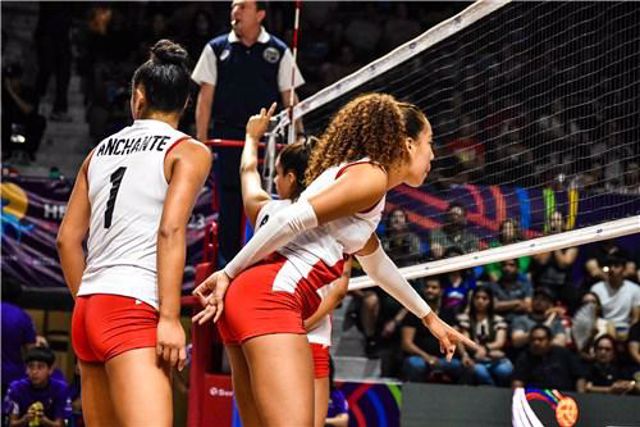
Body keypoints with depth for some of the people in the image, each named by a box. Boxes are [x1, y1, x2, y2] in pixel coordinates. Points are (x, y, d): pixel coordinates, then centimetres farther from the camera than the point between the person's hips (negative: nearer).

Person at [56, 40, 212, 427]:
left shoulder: (102, 151, 18)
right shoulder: (190, 152, 2)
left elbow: (68, 238, 18)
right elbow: (170, 231, -12)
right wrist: (169, 318, -15)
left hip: (89, 308, 7)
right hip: (133, 308, -7)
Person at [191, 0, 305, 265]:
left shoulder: (278, 52, 7)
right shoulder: (217, 49, 7)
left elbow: (289, 99, 8)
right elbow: (205, 97, 7)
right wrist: (201, 141, 1)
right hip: (228, 139, 0)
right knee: (229, 201, 0)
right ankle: (228, 261, 8)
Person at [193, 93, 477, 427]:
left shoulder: (353, 173, 27)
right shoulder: (371, 175, -4)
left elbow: (375, 262, 42)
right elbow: (290, 220, -14)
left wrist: (429, 318, 53)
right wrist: (228, 274, -9)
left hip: (248, 298, 10)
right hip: (270, 298, -10)